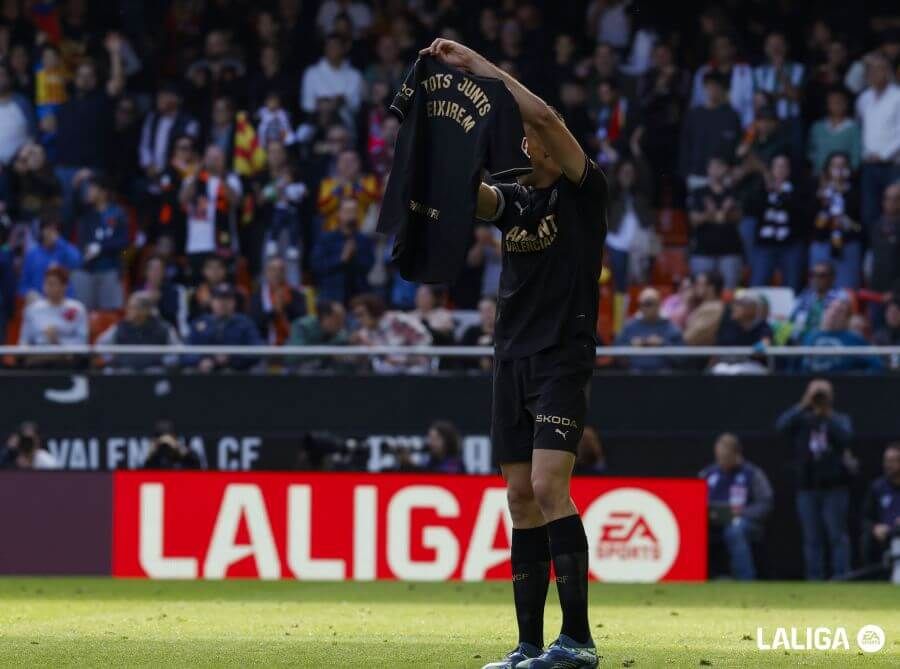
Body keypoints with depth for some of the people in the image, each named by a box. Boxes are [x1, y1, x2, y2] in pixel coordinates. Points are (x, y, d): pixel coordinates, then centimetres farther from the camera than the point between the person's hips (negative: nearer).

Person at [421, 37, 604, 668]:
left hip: (564, 360, -7)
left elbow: (543, 115, -14)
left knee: (549, 487, -18)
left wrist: (477, 64, -12)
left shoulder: (584, 191, -2)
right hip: (514, 359, 7)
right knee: (522, 497, 4)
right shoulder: (513, 200, 15)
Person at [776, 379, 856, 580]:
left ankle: (842, 579, -4)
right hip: (807, 488, 2)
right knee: (811, 538, 4)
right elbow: (781, 425, -10)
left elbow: (845, 437, -13)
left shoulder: (840, 420, 7)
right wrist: (804, 405, -12)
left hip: (834, 487, -2)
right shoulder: (801, 420, 9)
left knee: (837, 535, -4)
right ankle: (815, 580, 7)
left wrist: (828, 414, -11)